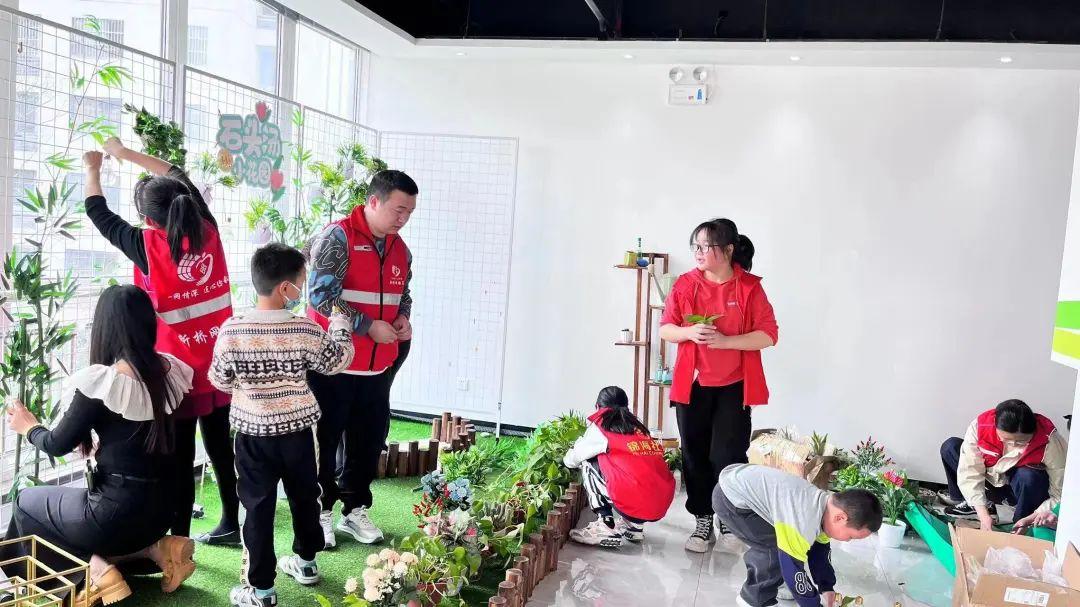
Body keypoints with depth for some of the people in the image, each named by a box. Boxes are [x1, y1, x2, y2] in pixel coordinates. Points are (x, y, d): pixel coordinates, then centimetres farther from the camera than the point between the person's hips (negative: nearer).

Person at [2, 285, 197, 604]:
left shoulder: (100, 381, -19)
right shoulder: (169, 371, -2)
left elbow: (58, 445, -5)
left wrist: (29, 427, 14)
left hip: (119, 510, -6)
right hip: (161, 506, 6)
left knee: (26, 503, 23)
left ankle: (96, 569, 3)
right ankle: (156, 548, 10)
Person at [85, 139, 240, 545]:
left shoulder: (149, 246, -14)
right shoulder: (208, 232, -2)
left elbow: (98, 213, 4)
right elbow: (180, 180, 15)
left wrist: (93, 169, 22)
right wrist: (126, 154, 26)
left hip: (179, 371, -5)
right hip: (220, 365, 5)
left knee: (180, 459, 4)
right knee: (221, 449, 17)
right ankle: (232, 525, 29)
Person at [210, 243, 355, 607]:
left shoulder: (231, 330, -12)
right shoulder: (306, 330, -13)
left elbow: (220, 381, -1)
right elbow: (335, 363, 2)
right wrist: (340, 320, 14)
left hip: (253, 434, -1)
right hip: (297, 431, 1)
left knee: (258, 507, 7)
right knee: (304, 497, 20)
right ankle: (306, 562, 38)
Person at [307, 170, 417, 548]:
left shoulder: (400, 249, 10)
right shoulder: (337, 238, -13)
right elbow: (321, 295, -21)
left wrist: (403, 319, 1)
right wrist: (369, 326, -20)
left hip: (377, 366, 7)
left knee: (370, 441, 14)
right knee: (324, 441, 7)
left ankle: (355, 510, 31)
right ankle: (321, 512, 24)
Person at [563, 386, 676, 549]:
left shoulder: (602, 425, 8)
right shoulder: (637, 425, 23)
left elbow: (571, 460, 15)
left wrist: (567, 459, 41)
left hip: (634, 504, -7)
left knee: (588, 464, 14)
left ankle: (606, 528, 5)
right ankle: (634, 525, 22)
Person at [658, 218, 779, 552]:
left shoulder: (749, 287, -6)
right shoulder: (685, 284, -1)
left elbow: (769, 335, -8)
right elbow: (665, 329, 3)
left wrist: (725, 341, -21)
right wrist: (689, 332, -19)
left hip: (733, 387, -2)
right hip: (692, 385, 2)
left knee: (727, 457, -2)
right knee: (695, 455, 7)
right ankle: (703, 520, 23)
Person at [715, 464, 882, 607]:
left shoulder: (827, 505, 0)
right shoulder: (802, 523, -29)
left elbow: (819, 552, 17)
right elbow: (794, 570, -19)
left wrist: (827, 589, 18)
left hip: (742, 481, 9)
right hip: (730, 498, -9)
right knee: (778, 552, -9)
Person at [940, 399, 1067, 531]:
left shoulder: (1049, 440, -31)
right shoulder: (980, 425, -27)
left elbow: (1060, 492, -26)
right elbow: (969, 472, -25)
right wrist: (983, 514, -32)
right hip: (992, 480, 3)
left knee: (1028, 476, -36)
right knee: (950, 447, -15)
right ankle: (972, 504, -7)